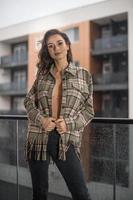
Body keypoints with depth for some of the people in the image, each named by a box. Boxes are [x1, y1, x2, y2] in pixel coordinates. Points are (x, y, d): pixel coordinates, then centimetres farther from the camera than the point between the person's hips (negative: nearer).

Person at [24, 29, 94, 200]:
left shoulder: (83, 74, 4)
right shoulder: (42, 74, 10)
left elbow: (89, 110, 3)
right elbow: (28, 101, 11)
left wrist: (69, 123, -13)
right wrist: (41, 119, -9)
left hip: (66, 139, -2)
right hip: (39, 137, 2)